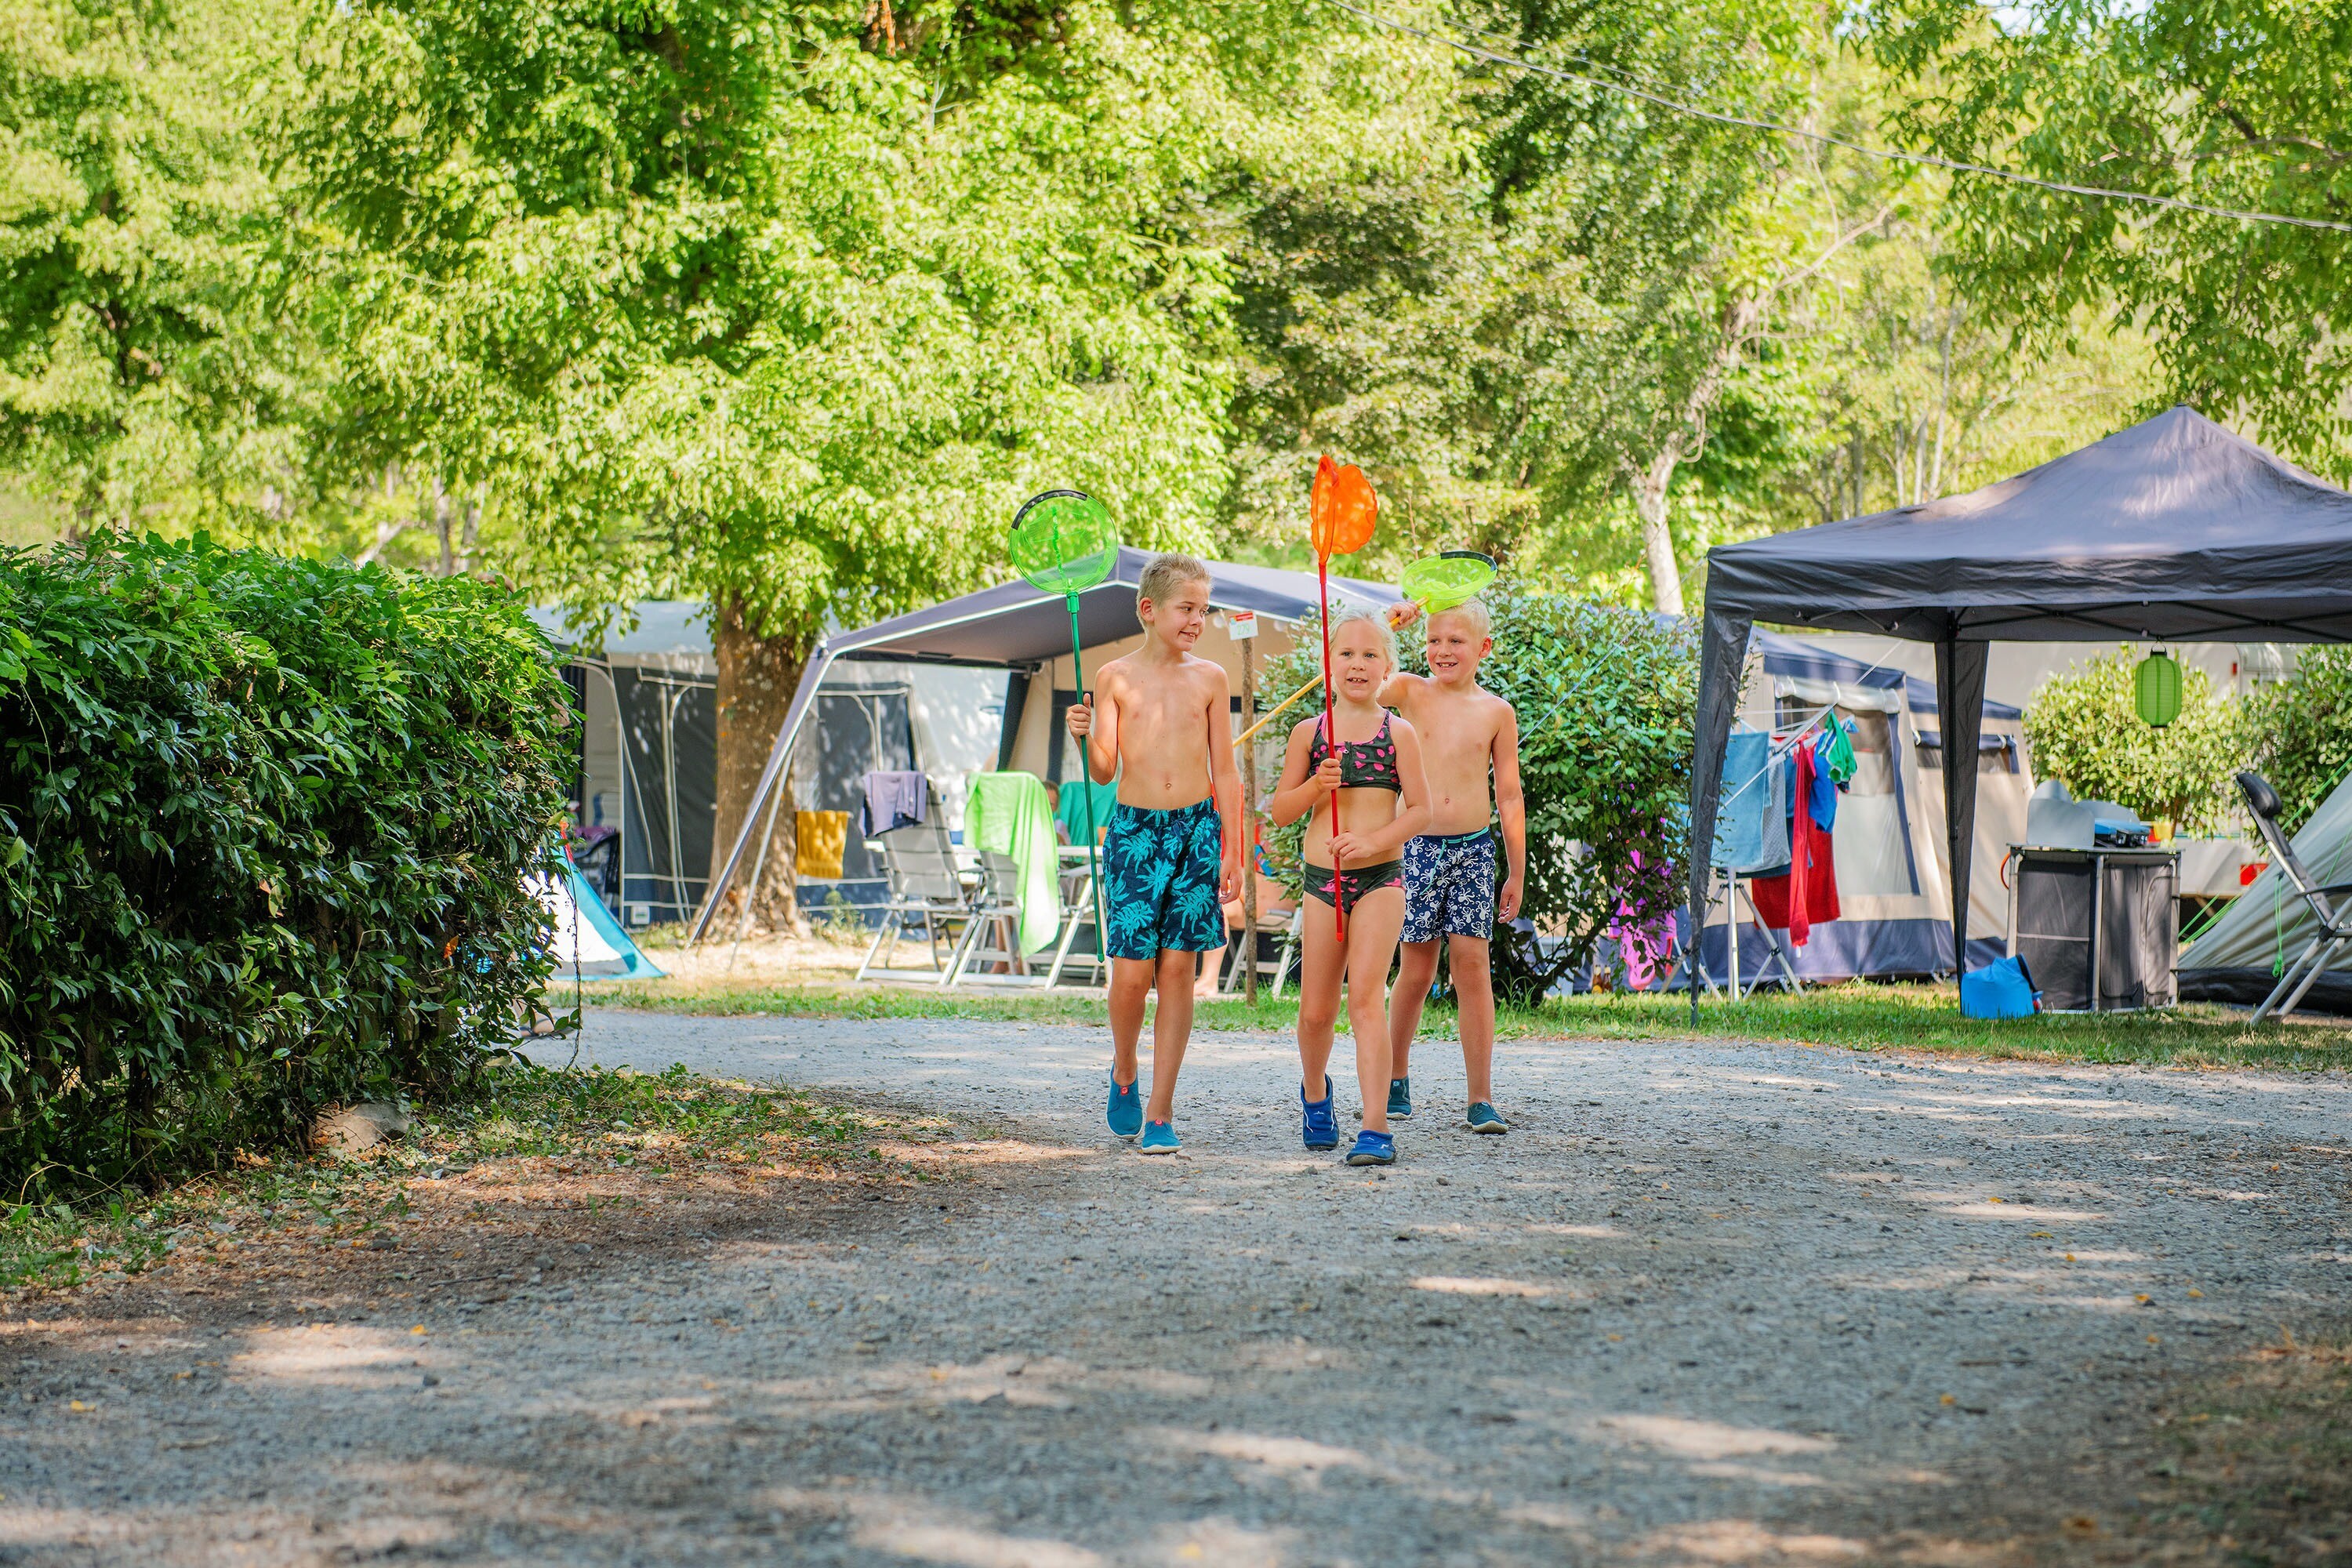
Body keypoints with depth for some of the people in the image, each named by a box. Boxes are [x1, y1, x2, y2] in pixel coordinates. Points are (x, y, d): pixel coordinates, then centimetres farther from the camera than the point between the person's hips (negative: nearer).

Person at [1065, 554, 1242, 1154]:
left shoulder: (1210, 679, 7)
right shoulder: (1115, 678, 3)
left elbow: (1225, 772, 9)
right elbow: (1103, 771, 2)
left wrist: (1232, 850, 4)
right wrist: (1085, 737, -20)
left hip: (1197, 829, 1)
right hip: (1134, 829, -1)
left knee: (1178, 969, 0)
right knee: (1131, 971, -7)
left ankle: (1160, 1111, 4)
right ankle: (1124, 1073, 22)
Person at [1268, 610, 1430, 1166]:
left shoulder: (1398, 733, 1)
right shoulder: (1308, 733, 6)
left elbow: (1420, 810, -1)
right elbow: (1279, 811, 7)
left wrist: (1373, 840, -16)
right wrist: (1316, 785, -12)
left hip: (1381, 877, -2)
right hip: (1323, 878, 2)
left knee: (1365, 996, -16)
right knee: (1316, 1012, 8)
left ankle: (1377, 1129, -17)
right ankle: (1314, 1091, 40)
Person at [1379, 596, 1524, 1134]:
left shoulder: (1496, 712, 5)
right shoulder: (1411, 692, 2)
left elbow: (1509, 796, 9)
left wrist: (1517, 872, 9)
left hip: (1474, 848, 1)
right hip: (1417, 846, 0)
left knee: (1472, 963, -5)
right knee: (1416, 969, 4)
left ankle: (1481, 1099, -3)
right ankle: (1396, 1079, 23)